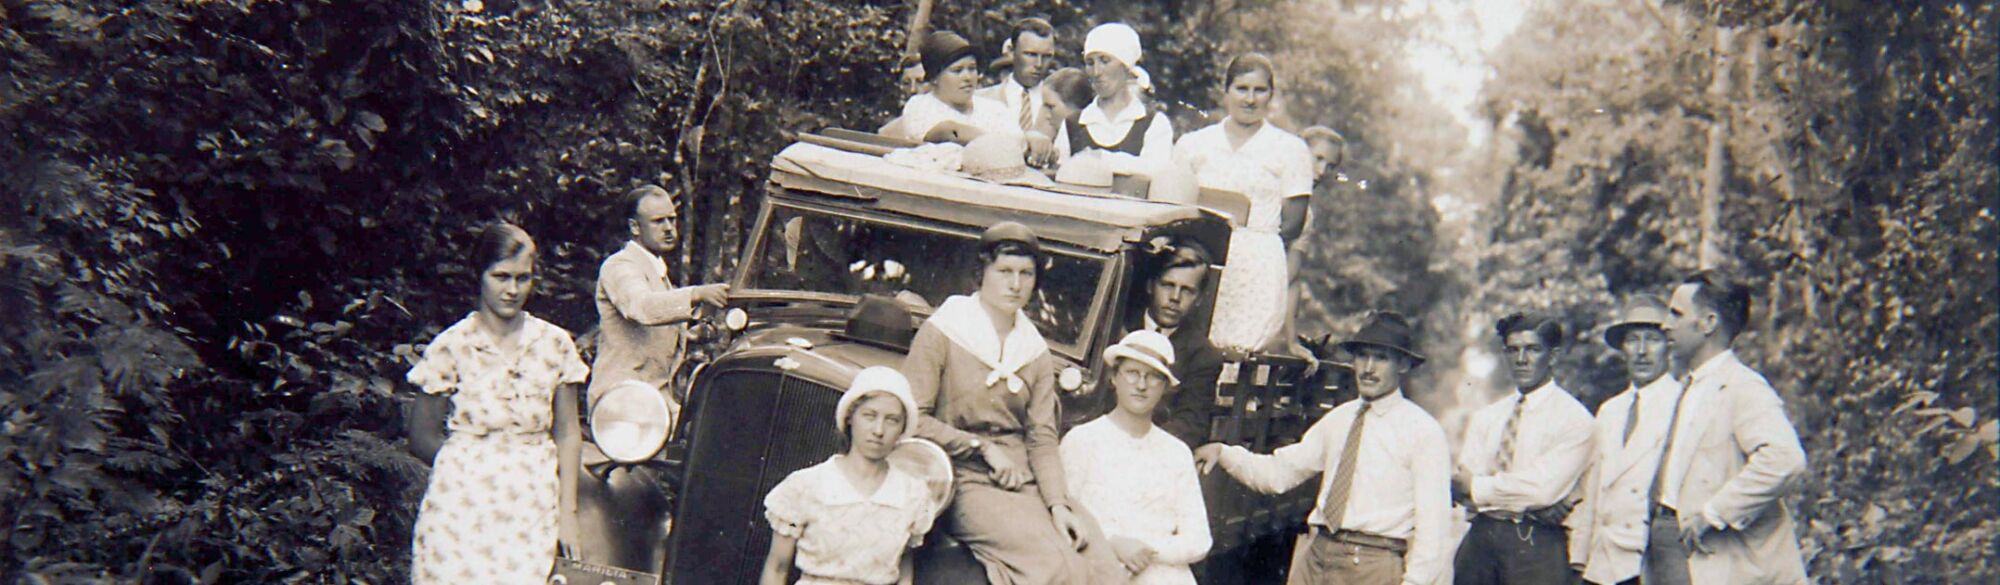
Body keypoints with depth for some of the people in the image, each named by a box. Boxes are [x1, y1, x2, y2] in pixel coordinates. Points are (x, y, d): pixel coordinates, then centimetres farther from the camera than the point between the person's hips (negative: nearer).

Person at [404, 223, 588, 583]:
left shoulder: (555, 344, 5)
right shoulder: (451, 347, -2)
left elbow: (567, 434, 8)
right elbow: (422, 438, 3)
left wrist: (567, 512, 4)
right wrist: (476, 466, -2)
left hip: (534, 511, 2)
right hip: (463, 511, -2)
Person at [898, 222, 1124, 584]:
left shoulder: (1036, 351, 16)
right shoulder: (942, 333, 2)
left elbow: (1042, 437, 8)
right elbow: (912, 419, -4)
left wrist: (1058, 503, -7)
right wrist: (984, 448, -8)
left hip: (1027, 485, 5)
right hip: (966, 483, -5)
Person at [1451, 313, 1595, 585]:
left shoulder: (1573, 417, -1)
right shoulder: (1484, 417, 15)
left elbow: (1544, 487, -13)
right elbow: (1463, 486, 3)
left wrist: (1478, 486, -3)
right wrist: (1532, 505, -12)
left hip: (1537, 545, -5)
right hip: (1479, 539, 5)